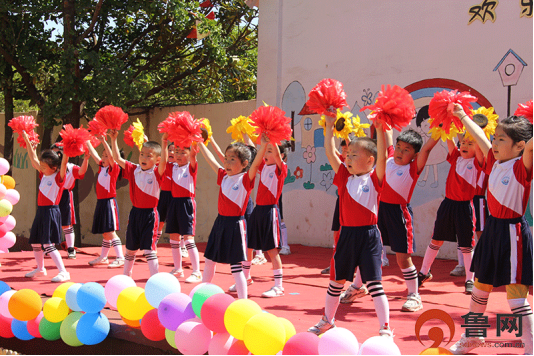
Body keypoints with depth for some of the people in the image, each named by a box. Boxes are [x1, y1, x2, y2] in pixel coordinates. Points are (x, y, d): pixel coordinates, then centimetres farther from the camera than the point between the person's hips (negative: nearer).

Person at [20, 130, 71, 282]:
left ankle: (64, 272, -11)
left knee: (48, 245, -14)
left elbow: (64, 163, -26)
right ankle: (40, 268, 34)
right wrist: (27, 141, 15)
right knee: (35, 242, 16)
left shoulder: (58, 177, -10)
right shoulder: (43, 175, 10)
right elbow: (33, 159, 16)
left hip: (51, 211, -8)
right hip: (41, 211, 8)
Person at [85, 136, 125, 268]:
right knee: (105, 232, 15)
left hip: (109, 202, -8)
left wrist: (104, 142, -31)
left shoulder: (114, 168, -8)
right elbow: (94, 154, 21)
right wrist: (87, 141, 23)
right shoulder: (101, 167, 12)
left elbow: (111, 156, -25)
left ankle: (120, 258, -11)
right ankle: (103, 257, 25)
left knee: (110, 231, -12)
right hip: (101, 202, 8)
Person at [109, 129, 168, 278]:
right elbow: (117, 159, 4)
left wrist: (164, 144, -40)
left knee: (149, 248, -7)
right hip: (135, 212, 5)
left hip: (150, 214, -5)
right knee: (130, 248, 16)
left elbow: (163, 162, -28)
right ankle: (126, 276, 32)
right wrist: (113, 140, -1)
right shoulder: (134, 170, 4)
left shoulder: (157, 173, -9)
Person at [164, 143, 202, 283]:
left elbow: (193, 154, -22)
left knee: (188, 237, -10)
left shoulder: (191, 167, -5)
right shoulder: (172, 168, 11)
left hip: (187, 203, -6)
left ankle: (197, 273, -7)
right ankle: (178, 269, 25)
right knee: (174, 236, 11)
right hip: (174, 202, 6)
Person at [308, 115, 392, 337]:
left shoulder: (374, 179, -4)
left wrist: (380, 130, -24)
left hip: (368, 235, -5)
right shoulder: (344, 177, 7)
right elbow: (330, 153, 4)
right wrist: (329, 127, 1)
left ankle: (385, 328, 2)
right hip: (347, 234, 5)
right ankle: (328, 321, 32)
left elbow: (382, 156, -18)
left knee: (374, 282, -5)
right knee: (337, 280, 15)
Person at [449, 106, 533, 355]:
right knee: (480, 286, 18)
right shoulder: (494, 163, 6)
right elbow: (479, 136, 19)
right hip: (492, 229, 8)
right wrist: (462, 116, 29)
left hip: (512, 232, -8)